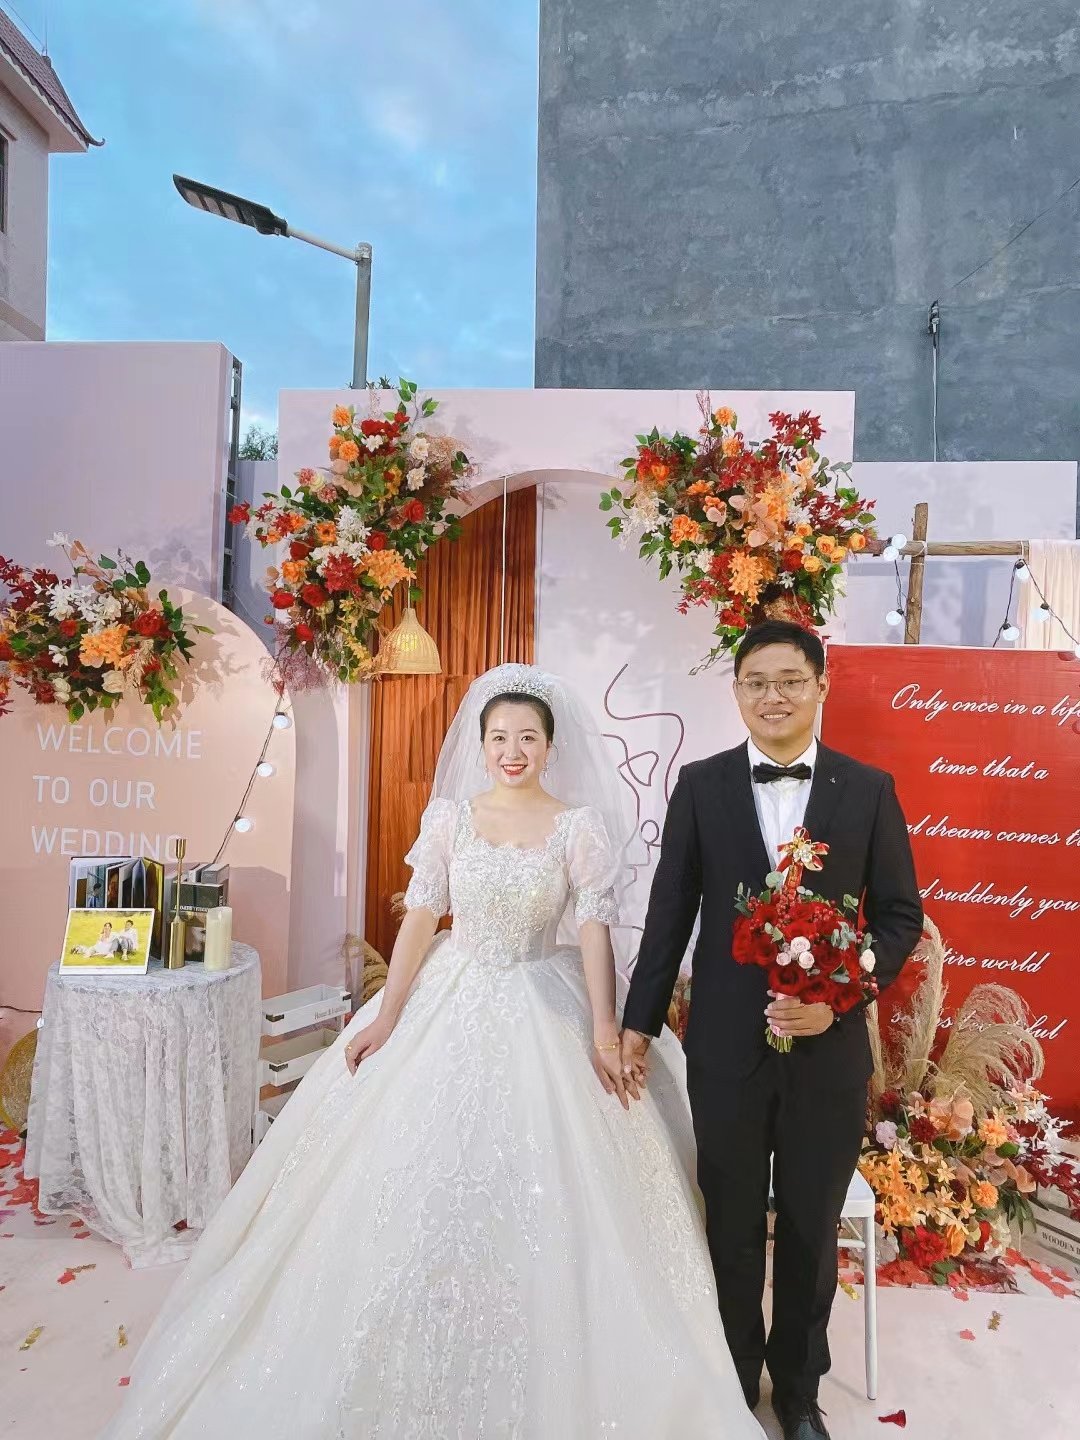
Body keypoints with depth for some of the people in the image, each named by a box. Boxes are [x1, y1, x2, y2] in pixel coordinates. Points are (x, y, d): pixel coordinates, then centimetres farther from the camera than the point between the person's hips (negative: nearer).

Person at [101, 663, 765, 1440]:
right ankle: (421, 1372, 34)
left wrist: (605, 1034, -12)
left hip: (545, 1012, -1)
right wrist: (387, 1016, -5)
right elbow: (421, 917, -3)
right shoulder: (448, 815, -3)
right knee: (425, 1179, 9)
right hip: (451, 1002, 2)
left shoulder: (579, 825, -7)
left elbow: (593, 930, -8)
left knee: (539, 1196, 4)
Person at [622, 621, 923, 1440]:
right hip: (726, 1045, 0)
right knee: (732, 1228, 17)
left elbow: (901, 914, -1)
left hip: (830, 1048, 1)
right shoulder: (700, 786, -3)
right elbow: (671, 910, 0)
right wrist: (639, 1022, 1)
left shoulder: (869, 789, -3)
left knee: (811, 1230, 19)